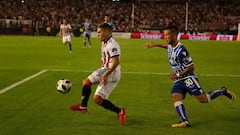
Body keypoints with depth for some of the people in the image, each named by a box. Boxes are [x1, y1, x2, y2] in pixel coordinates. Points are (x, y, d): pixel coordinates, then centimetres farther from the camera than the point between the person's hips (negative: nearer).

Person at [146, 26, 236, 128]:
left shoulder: (181, 50, -21)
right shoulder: (170, 46, 6)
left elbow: (191, 67, -18)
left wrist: (177, 75, -17)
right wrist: (155, 45, 28)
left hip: (188, 78, -8)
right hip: (178, 81, 8)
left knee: (203, 99, -7)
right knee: (175, 97, -14)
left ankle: (223, 91, 15)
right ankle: (185, 121, -20)